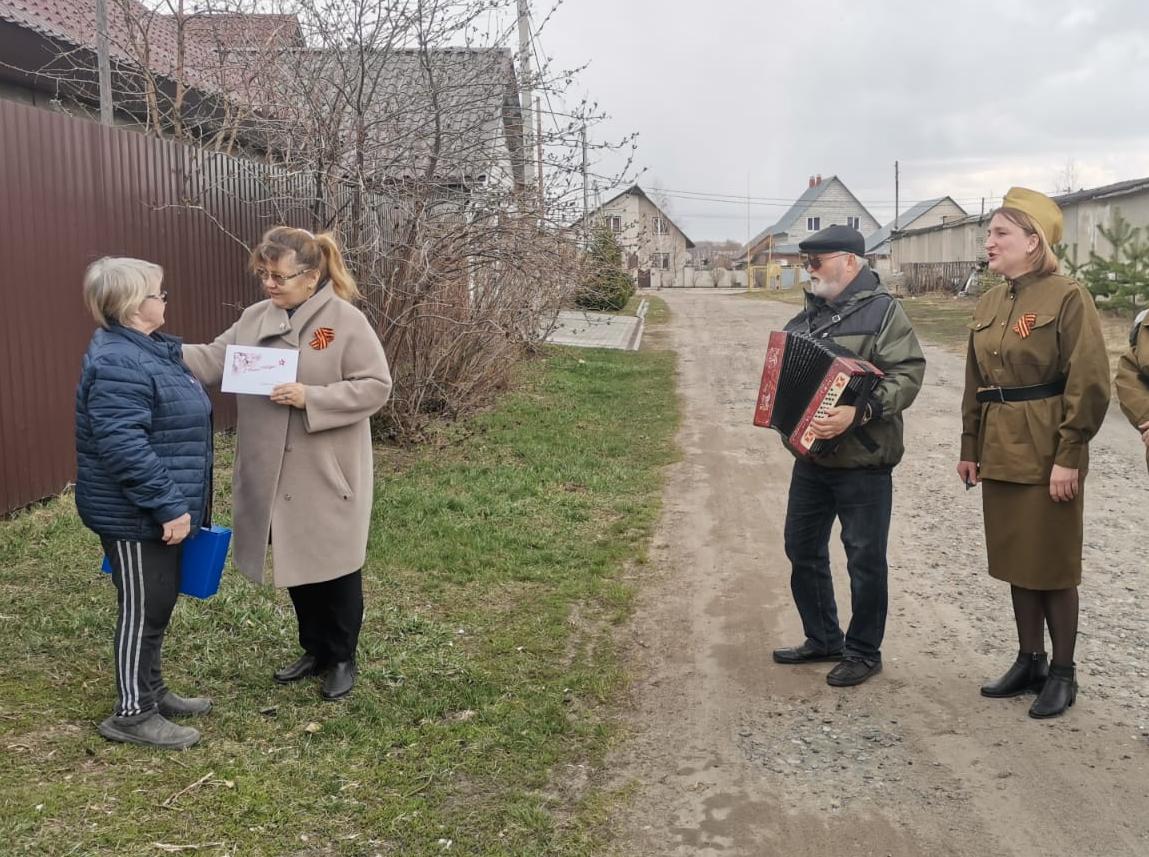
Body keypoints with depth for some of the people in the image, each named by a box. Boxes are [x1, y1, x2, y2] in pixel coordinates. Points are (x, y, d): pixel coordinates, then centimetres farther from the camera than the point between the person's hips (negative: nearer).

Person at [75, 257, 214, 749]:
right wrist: (169, 505, -27)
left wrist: (175, 502, 25)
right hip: (134, 517, -10)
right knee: (144, 611, 1)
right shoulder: (118, 365, -23)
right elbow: (123, 446, -30)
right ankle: (133, 714, 15)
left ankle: (152, 691, 34)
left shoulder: (149, 351, 12)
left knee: (157, 606, 19)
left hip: (154, 512, 10)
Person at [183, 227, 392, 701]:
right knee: (294, 564, 17)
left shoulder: (347, 321, -13)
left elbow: (375, 386, -15)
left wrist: (311, 399, -23)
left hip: (328, 473, -6)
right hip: (273, 474, 6)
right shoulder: (254, 318, 5)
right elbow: (213, 362, 3)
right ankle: (315, 650, 36)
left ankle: (342, 658, 27)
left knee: (335, 566, 9)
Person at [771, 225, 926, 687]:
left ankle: (864, 652, 20)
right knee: (803, 549, 15)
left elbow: (907, 374, -20)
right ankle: (822, 639, 32)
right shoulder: (810, 312, 12)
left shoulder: (882, 311, -10)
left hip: (862, 463, -8)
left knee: (865, 559, 4)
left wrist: (859, 412, -31)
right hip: (810, 456, 8)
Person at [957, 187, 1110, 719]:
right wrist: (970, 448, 12)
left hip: (1047, 455, -7)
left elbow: (1089, 384, -15)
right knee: (1014, 560, 14)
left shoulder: (1067, 298, -12)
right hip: (1001, 454, 7)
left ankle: (1063, 673, 19)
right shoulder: (988, 305, 9)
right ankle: (1029, 662, 28)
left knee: (1053, 565, 4)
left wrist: (1068, 457, -17)